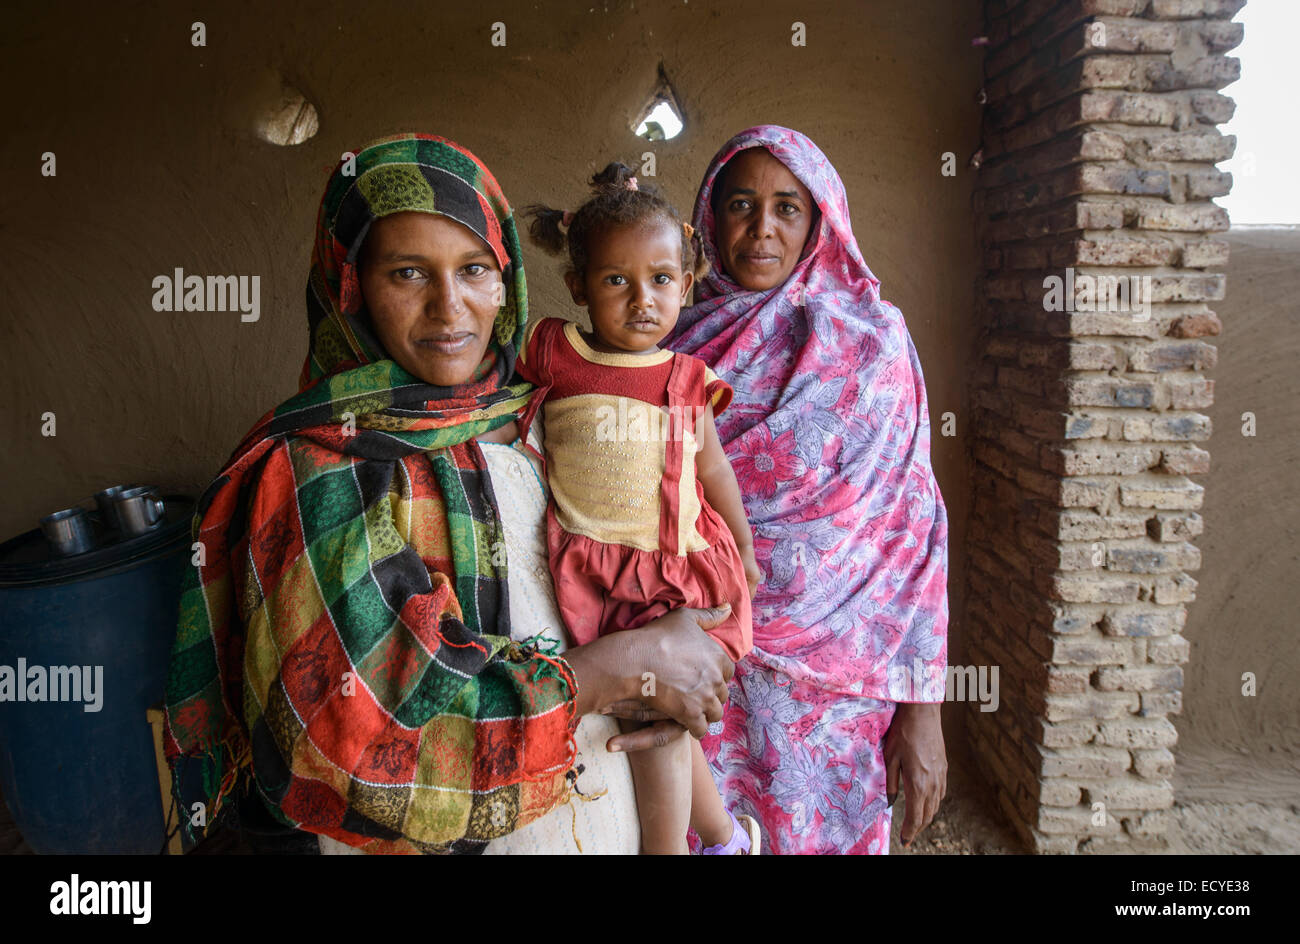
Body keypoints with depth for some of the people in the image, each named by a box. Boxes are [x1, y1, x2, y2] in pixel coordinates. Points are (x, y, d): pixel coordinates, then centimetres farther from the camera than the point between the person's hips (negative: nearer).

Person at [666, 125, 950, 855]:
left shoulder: (873, 341, -4)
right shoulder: (682, 340, 3)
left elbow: (913, 527, -6)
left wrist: (923, 710, -8)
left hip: (825, 678, -2)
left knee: (816, 830, 10)